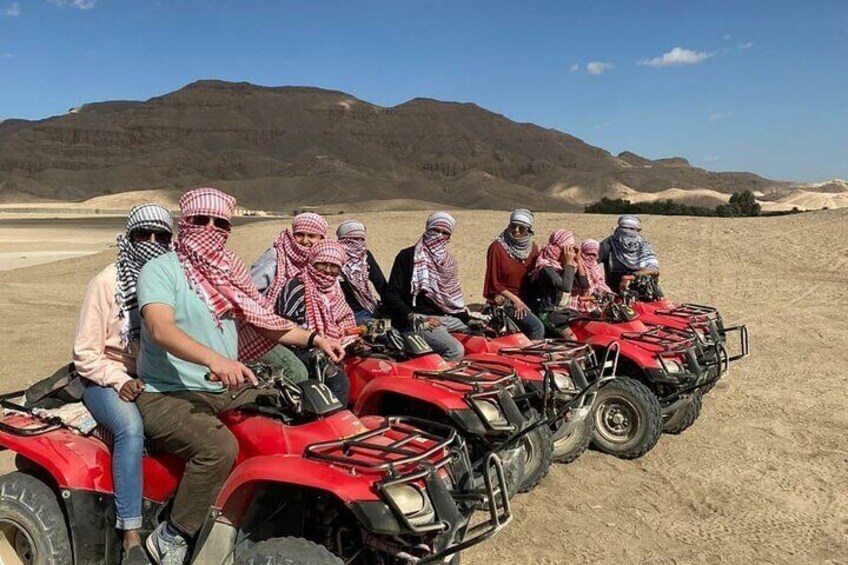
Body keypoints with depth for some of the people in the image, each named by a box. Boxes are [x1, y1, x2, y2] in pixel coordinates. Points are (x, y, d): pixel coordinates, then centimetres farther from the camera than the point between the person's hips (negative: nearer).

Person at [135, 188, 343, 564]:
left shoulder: (228, 272, 14)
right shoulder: (160, 269, -8)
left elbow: (263, 321, 20)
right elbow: (160, 329, -26)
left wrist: (314, 338, 6)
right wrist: (213, 359, -43)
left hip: (225, 389, 7)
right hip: (167, 394, -7)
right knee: (218, 447, -33)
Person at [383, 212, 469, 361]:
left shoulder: (449, 262, 17)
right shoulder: (407, 256, -3)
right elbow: (392, 295, -8)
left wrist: (468, 319, 7)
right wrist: (413, 317, -20)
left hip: (446, 318, 7)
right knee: (455, 350, -30)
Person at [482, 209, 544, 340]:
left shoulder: (532, 248, 8)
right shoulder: (497, 247, -8)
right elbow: (493, 283, -7)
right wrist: (514, 299, -14)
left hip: (525, 299, 6)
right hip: (504, 299, -6)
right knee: (536, 327, -24)